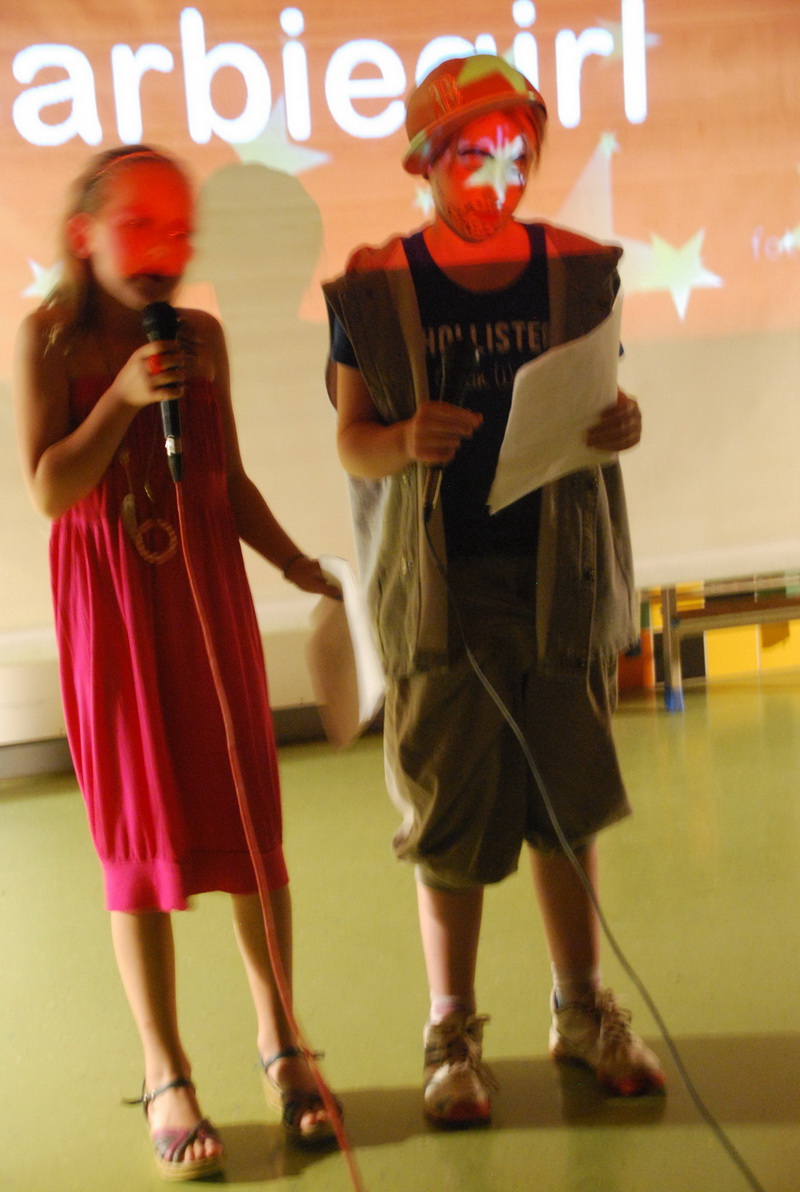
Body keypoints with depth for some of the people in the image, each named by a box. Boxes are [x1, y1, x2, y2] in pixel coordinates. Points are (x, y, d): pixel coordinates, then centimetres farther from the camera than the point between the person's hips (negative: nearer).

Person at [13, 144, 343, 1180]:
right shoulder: (49, 338, -4)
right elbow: (48, 491, -13)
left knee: (249, 817, 5)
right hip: (110, 605, -3)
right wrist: (124, 396, -21)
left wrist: (301, 567, 6)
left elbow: (229, 478, 12)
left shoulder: (202, 338, 5)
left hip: (210, 594, 3)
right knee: (139, 833, 3)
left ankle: (280, 1041, 20)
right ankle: (165, 1075, 13)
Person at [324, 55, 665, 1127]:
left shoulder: (577, 271, 5)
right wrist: (405, 441, -21)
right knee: (449, 817, 2)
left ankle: (583, 1008, 27)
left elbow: (600, 407, 13)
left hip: (561, 573, 2)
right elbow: (351, 442, 1)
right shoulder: (377, 290, -1)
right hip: (441, 585, -2)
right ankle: (452, 1034, 19)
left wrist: (622, 426, -11)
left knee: (568, 804, 9)